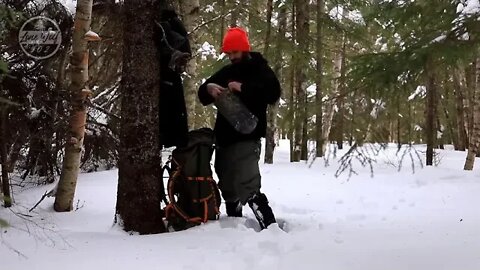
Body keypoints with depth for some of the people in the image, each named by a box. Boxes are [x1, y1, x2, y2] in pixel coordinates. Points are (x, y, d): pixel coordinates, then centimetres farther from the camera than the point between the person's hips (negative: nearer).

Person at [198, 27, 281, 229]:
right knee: (228, 187, 13)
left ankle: (271, 227, -17)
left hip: (247, 138, -7)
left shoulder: (261, 70, 1)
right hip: (224, 138, 7)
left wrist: (244, 88, -25)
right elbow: (203, 97, 15)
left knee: (248, 187, -20)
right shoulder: (225, 72, 16)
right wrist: (208, 88, -10)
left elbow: (273, 93, -16)